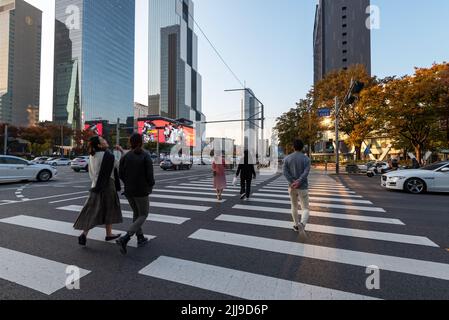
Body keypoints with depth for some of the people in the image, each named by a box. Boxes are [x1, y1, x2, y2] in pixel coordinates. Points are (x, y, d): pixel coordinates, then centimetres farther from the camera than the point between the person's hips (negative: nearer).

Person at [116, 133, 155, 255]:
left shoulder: (125, 156, -2)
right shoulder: (146, 156, -13)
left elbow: (121, 174, -1)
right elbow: (149, 175, -15)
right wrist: (151, 185, 5)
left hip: (128, 190, 5)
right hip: (141, 191, -5)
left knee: (136, 213, 23)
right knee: (143, 215, 9)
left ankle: (140, 238, 30)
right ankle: (124, 239, -8)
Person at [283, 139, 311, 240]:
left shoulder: (288, 158, 1)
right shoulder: (306, 159, -4)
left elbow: (285, 171, -9)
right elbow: (306, 173, -17)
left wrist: (292, 182, -15)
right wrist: (298, 182, -22)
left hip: (292, 187, 3)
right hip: (303, 187, -2)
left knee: (294, 206, 21)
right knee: (306, 208, 3)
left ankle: (297, 225, 31)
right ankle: (302, 224, -24)